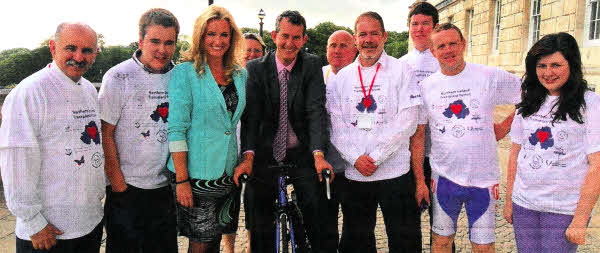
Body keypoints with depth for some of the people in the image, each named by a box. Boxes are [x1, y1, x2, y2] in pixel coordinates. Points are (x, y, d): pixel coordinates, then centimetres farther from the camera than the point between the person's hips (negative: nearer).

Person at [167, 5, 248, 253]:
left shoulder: (240, 74, 9)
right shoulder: (185, 72, -7)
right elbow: (176, 130, -12)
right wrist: (181, 180, -15)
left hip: (229, 175, 5)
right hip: (196, 175, -5)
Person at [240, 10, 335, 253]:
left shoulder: (312, 65, -2)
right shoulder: (255, 68, -2)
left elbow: (316, 111, -12)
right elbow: (251, 114, -10)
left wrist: (318, 154, -25)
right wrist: (248, 156, -24)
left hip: (302, 153, 0)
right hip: (265, 155, 1)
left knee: (317, 213, -5)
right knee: (259, 227, 7)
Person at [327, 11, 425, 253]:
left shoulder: (401, 71, 0)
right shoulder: (342, 77, 10)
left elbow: (407, 122, -8)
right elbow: (336, 124, 5)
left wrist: (374, 157, -13)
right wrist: (355, 158, -9)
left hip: (394, 172, -3)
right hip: (354, 174, 3)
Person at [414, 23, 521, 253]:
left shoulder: (491, 77, -5)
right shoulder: (426, 86, 1)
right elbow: (418, 135, 4)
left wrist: (502, 129, -3)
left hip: (483, 177, -1)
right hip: (443, 177, 2)